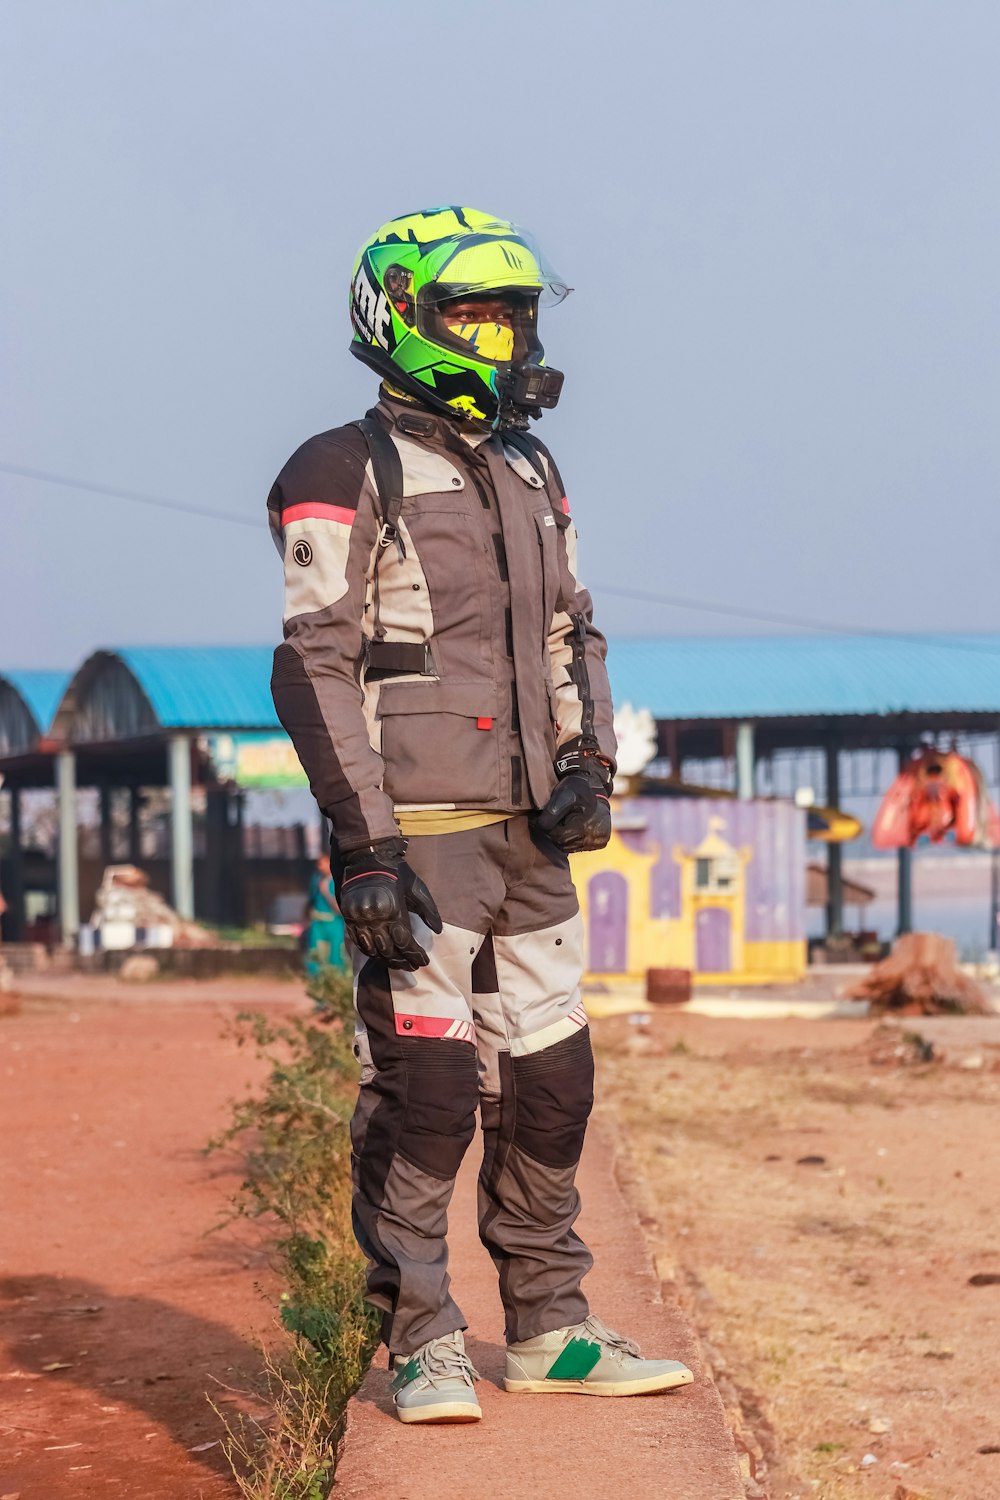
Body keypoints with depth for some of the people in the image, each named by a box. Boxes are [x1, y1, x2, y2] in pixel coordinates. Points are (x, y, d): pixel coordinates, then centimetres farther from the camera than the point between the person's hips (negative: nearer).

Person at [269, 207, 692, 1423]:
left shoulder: (530, 476, 17)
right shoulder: (345, 476, -7)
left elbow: (568, 635, 22)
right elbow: (315, 667, -12)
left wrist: (587, 764, 4)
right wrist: (362, 849, -19)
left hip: (527, 834, 7)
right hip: (415, 832, -7)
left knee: (549, 1083, 9)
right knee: (422, 1089, -6)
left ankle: (549, 1333, 19)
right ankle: (421, 1346, 4)